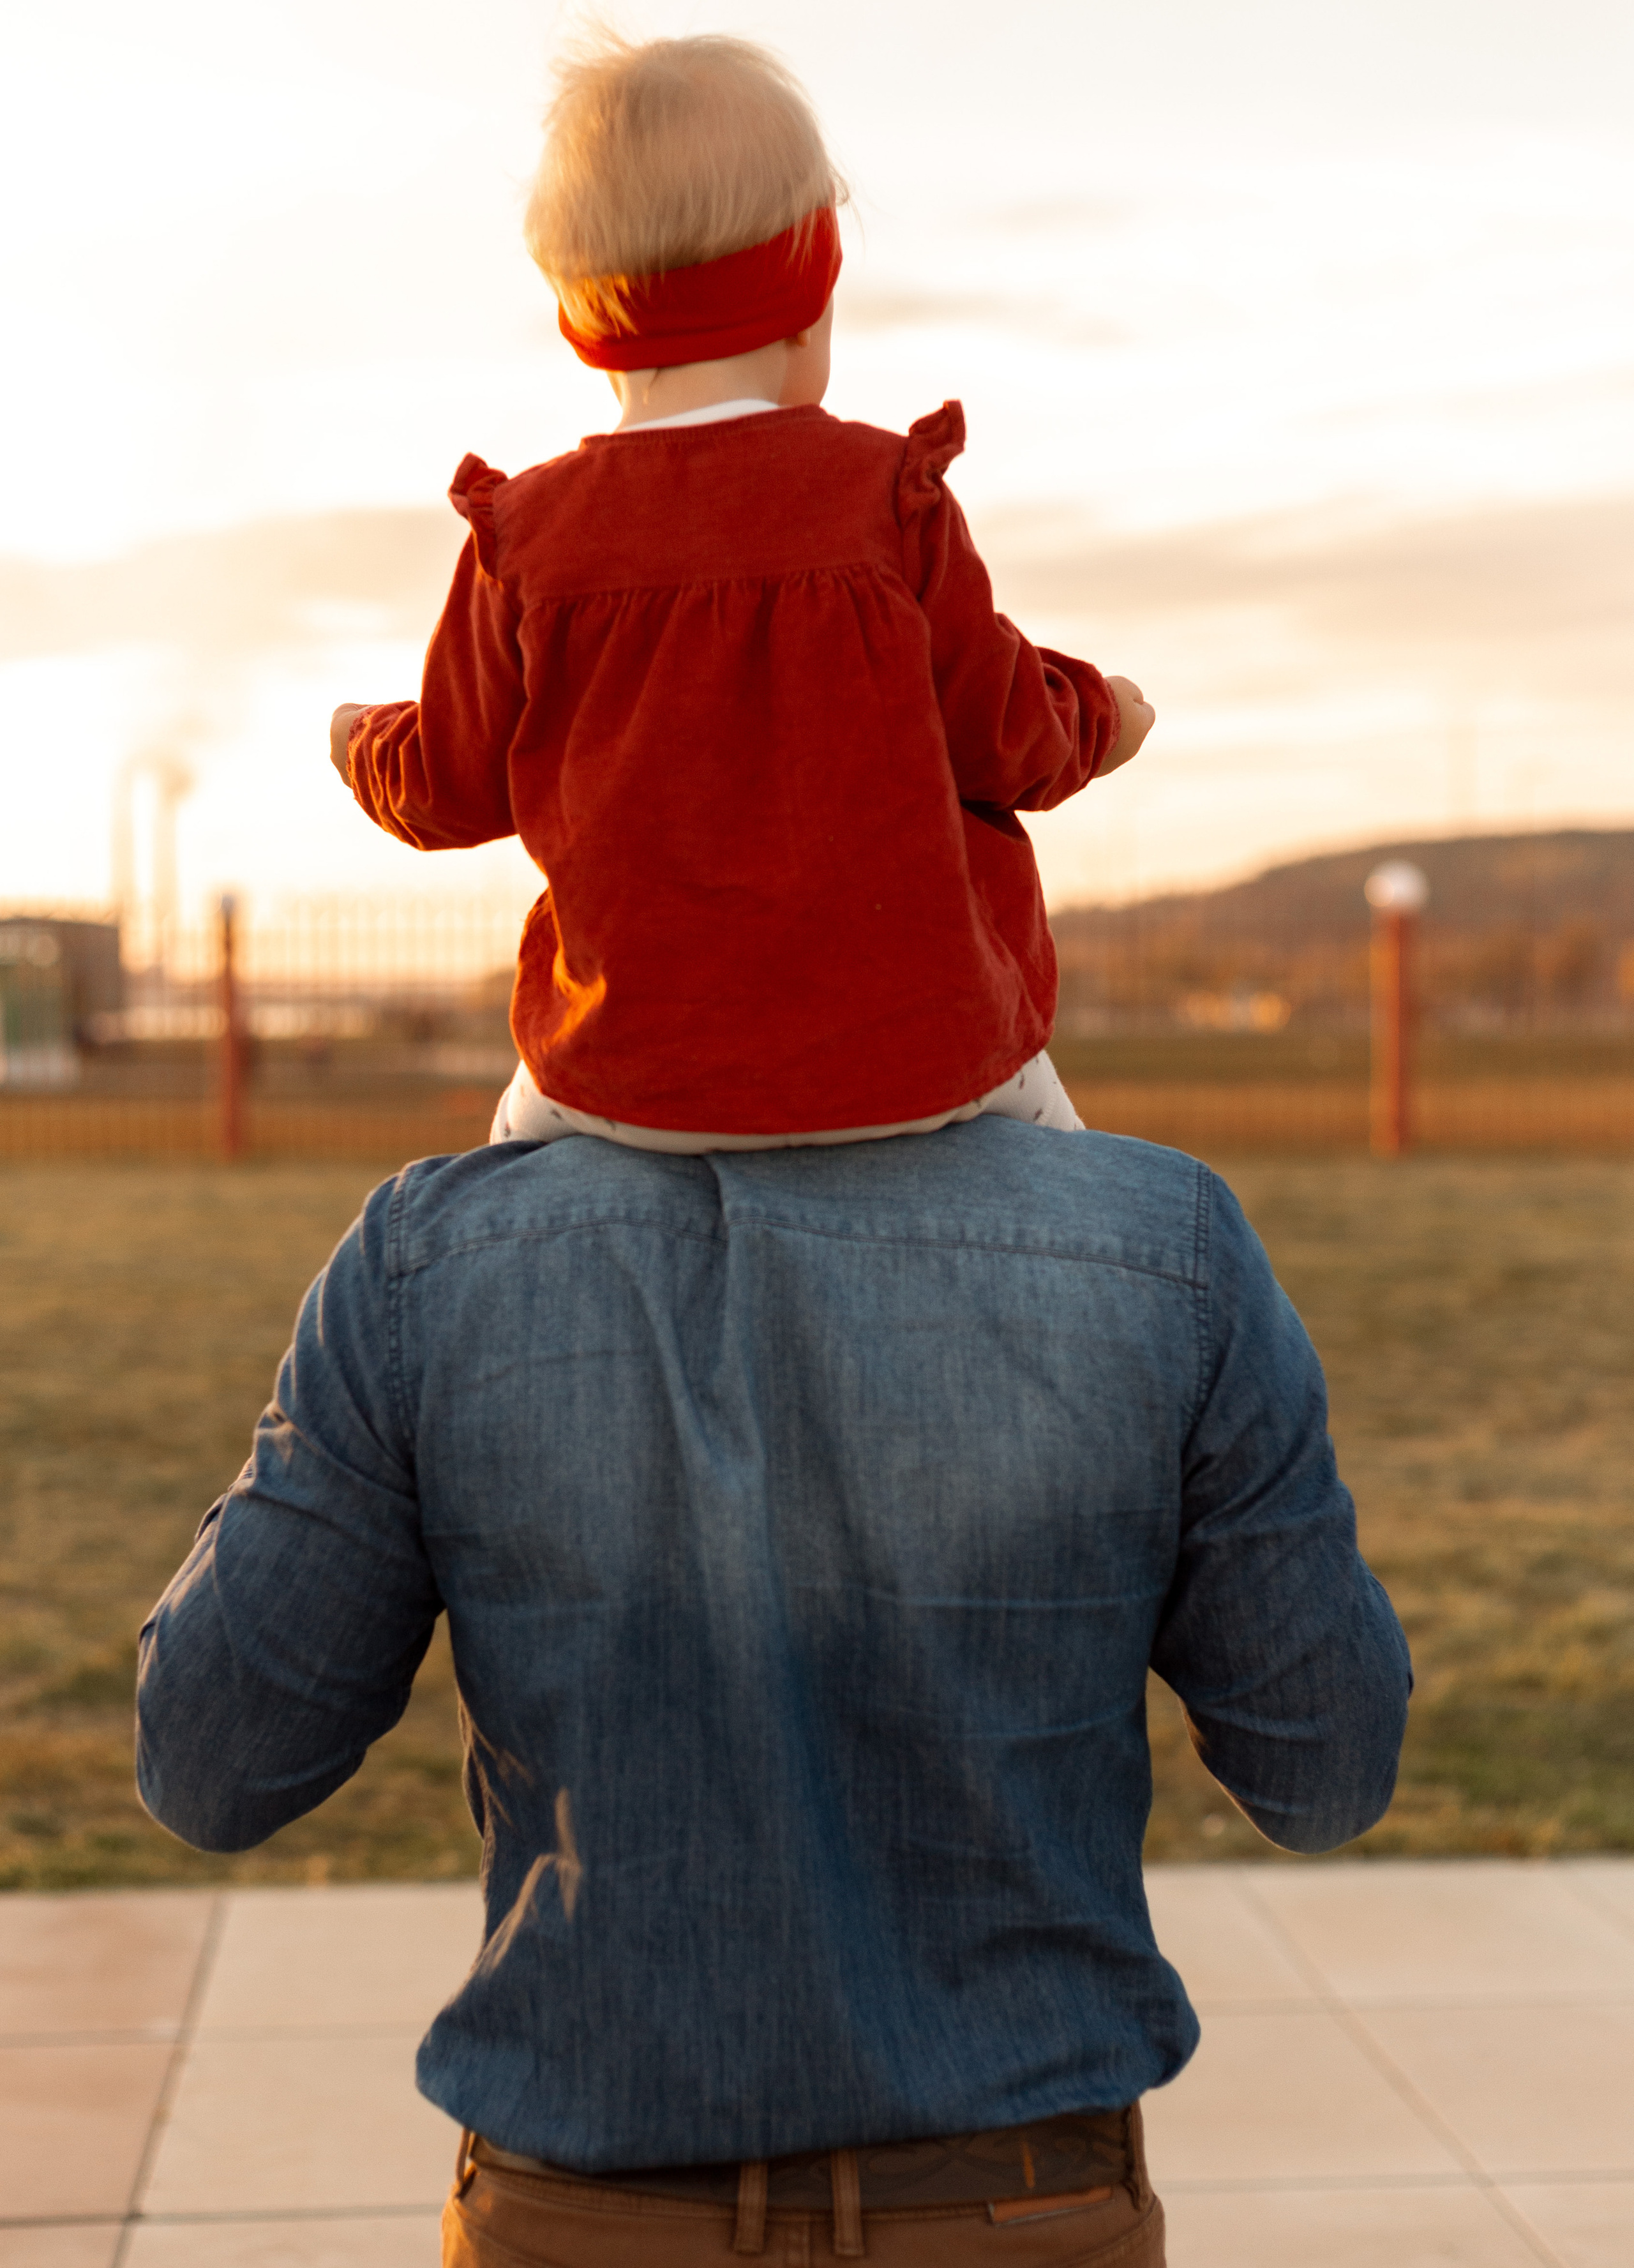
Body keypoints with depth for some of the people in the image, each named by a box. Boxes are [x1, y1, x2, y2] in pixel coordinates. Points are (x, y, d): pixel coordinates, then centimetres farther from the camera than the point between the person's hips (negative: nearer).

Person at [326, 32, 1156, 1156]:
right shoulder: (889, 500, -10)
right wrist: (1101, 719, 21)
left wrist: (366, 742, 29)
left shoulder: (525, 545, -5)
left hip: (639, 1074, 1)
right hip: (911, 1053, -1)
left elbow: (452, 788, 6)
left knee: (530, 1134, 32)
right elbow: (1004, 738, -3)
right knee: (1027, 1108, 30)